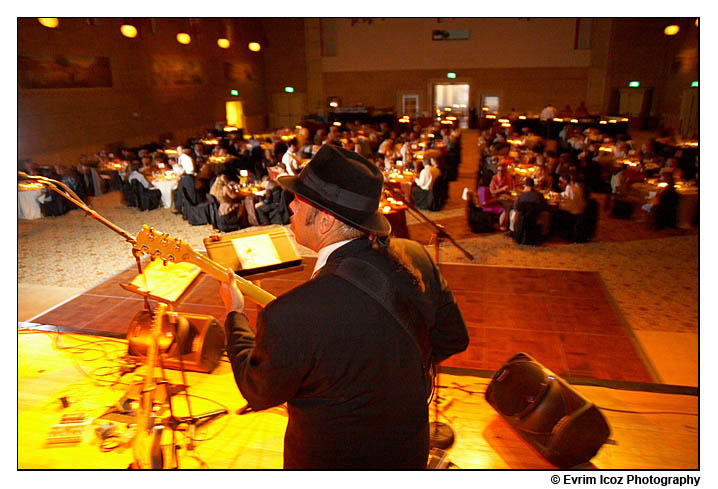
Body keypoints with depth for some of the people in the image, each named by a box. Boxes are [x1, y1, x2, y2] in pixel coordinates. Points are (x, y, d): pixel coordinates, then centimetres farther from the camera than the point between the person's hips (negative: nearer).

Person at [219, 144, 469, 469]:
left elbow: (258, 393, -14)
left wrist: (234, 314, -1)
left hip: (333, 463, -4)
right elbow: (454, 339, -3)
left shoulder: (289, 316, -36)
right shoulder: (416, 258, -19)